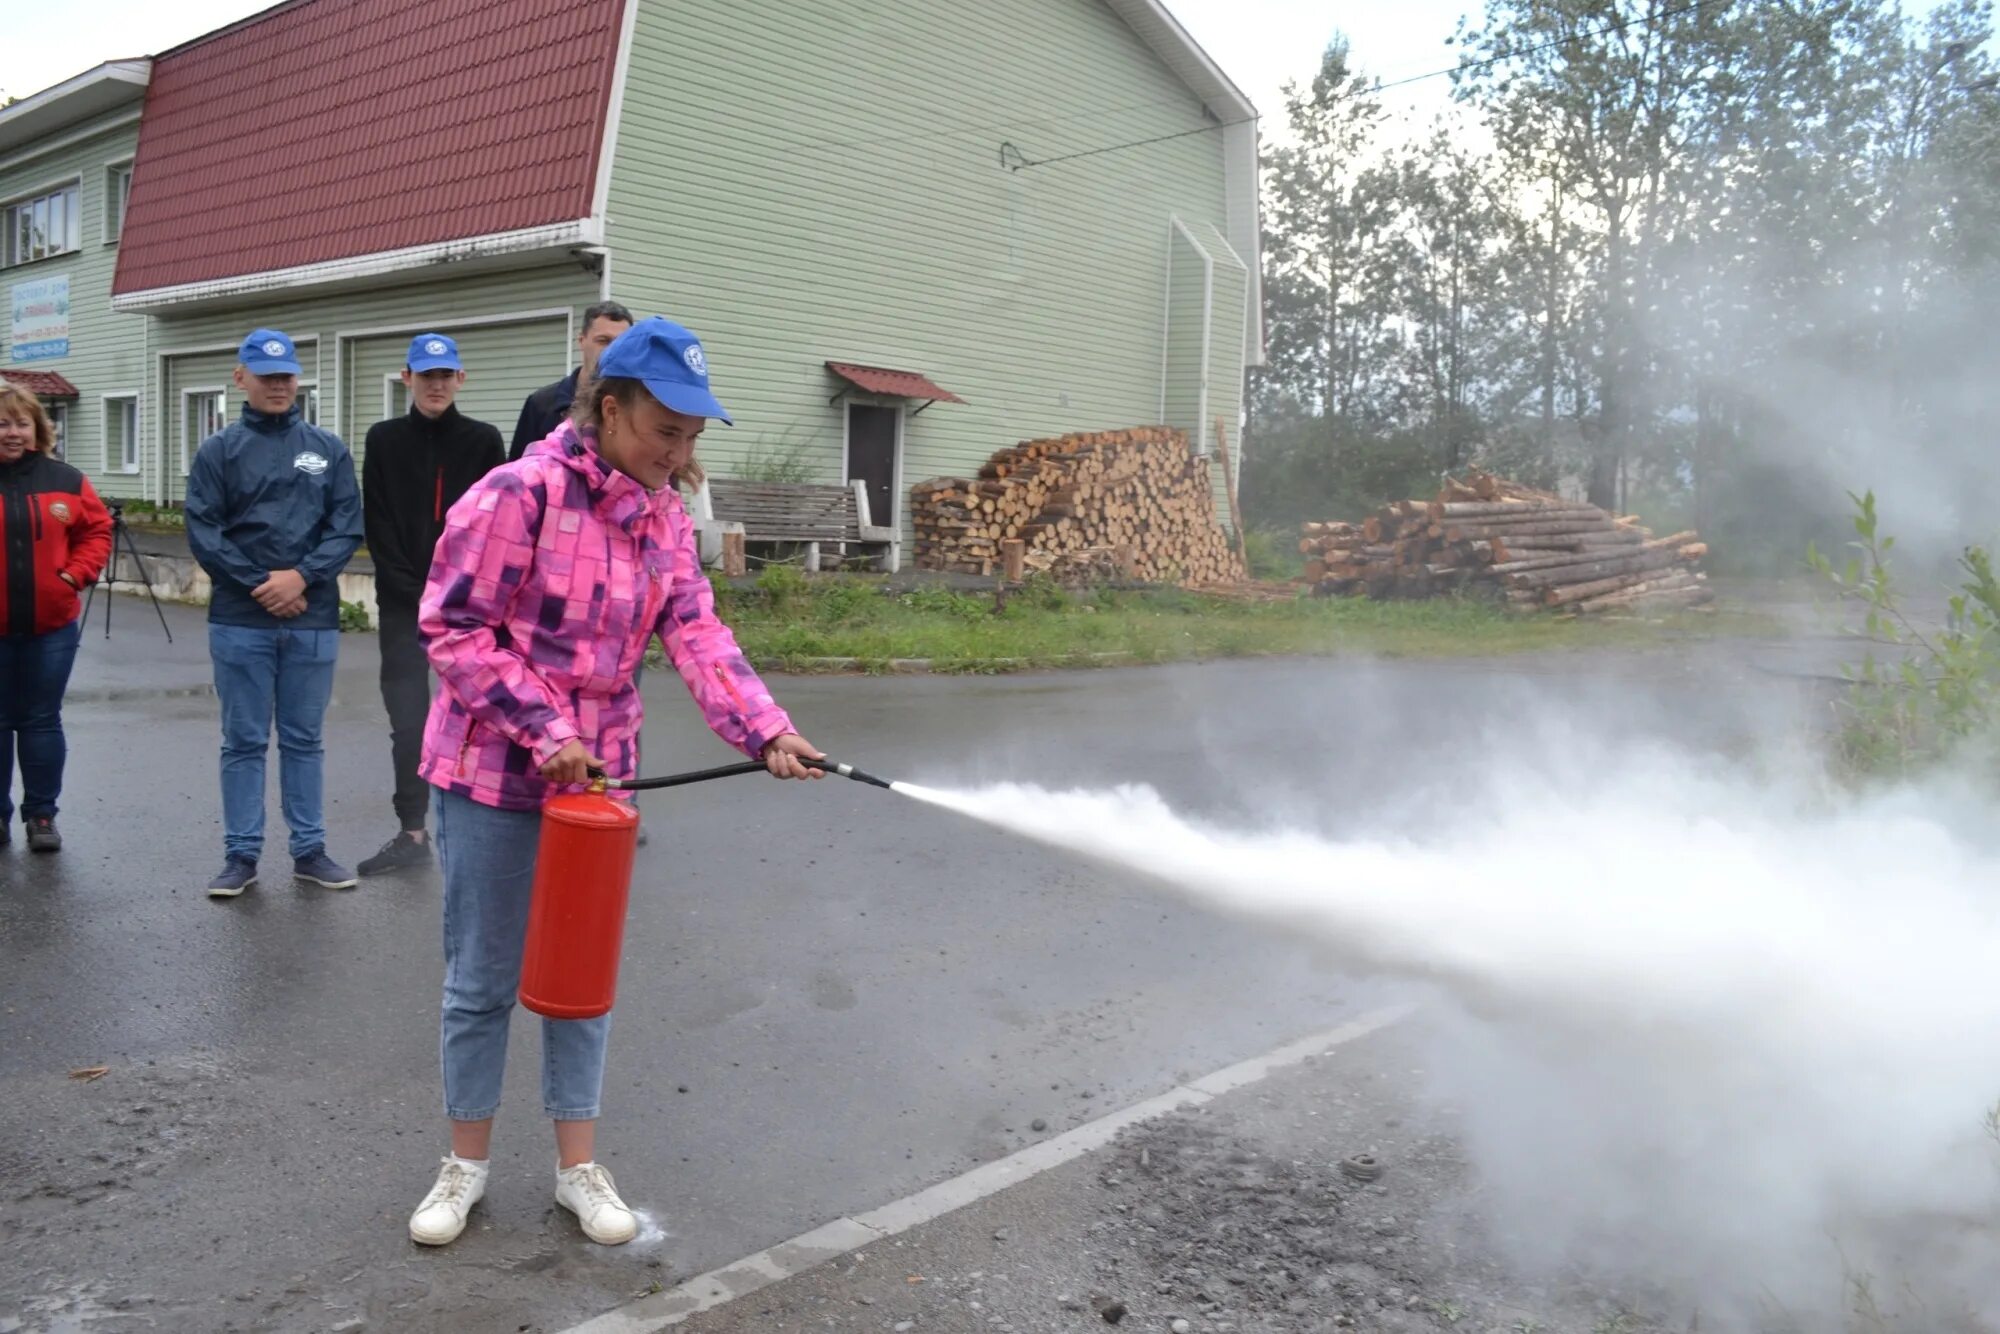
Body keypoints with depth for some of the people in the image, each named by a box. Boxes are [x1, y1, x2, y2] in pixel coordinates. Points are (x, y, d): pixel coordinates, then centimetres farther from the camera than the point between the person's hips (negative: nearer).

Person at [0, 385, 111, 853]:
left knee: (42, 722, 9)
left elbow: (97, 531, 8)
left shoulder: (65, 479, 1)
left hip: (50, 625, 1)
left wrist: (76, 574, -5)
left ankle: (41, 815, 19)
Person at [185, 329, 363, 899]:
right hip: (240, 621, -1)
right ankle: (241, 855, 14)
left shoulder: (328, 449, 8)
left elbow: (347, 525, 0)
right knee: (243, 742, 6)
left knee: (304, 740, 10)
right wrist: (259, 585, -11)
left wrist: (302, 576, -13)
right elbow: (203, 531, -3)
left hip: (313, 621, 1)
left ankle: (310, 850, 18)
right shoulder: (218, 450, 4)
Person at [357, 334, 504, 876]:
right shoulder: (384, 440, 6)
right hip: (403, 603, 1)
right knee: (408, 719, 0)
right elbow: (377, 527, 2)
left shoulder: (484, 441, 3)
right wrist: (416, 591, -7)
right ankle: (412, 832, 7)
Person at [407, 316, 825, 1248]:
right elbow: (453, 628, -17)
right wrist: (543, 730, -23)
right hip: (494, 773, -5)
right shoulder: (521, 493, -18)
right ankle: (466, 1162, 29)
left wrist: (768, 732, -21)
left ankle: (577, 1167, 28)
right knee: (482, 977, 8)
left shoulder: (664, 518, 2)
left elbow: (697, 637, -7)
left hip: (596, 774, 6)